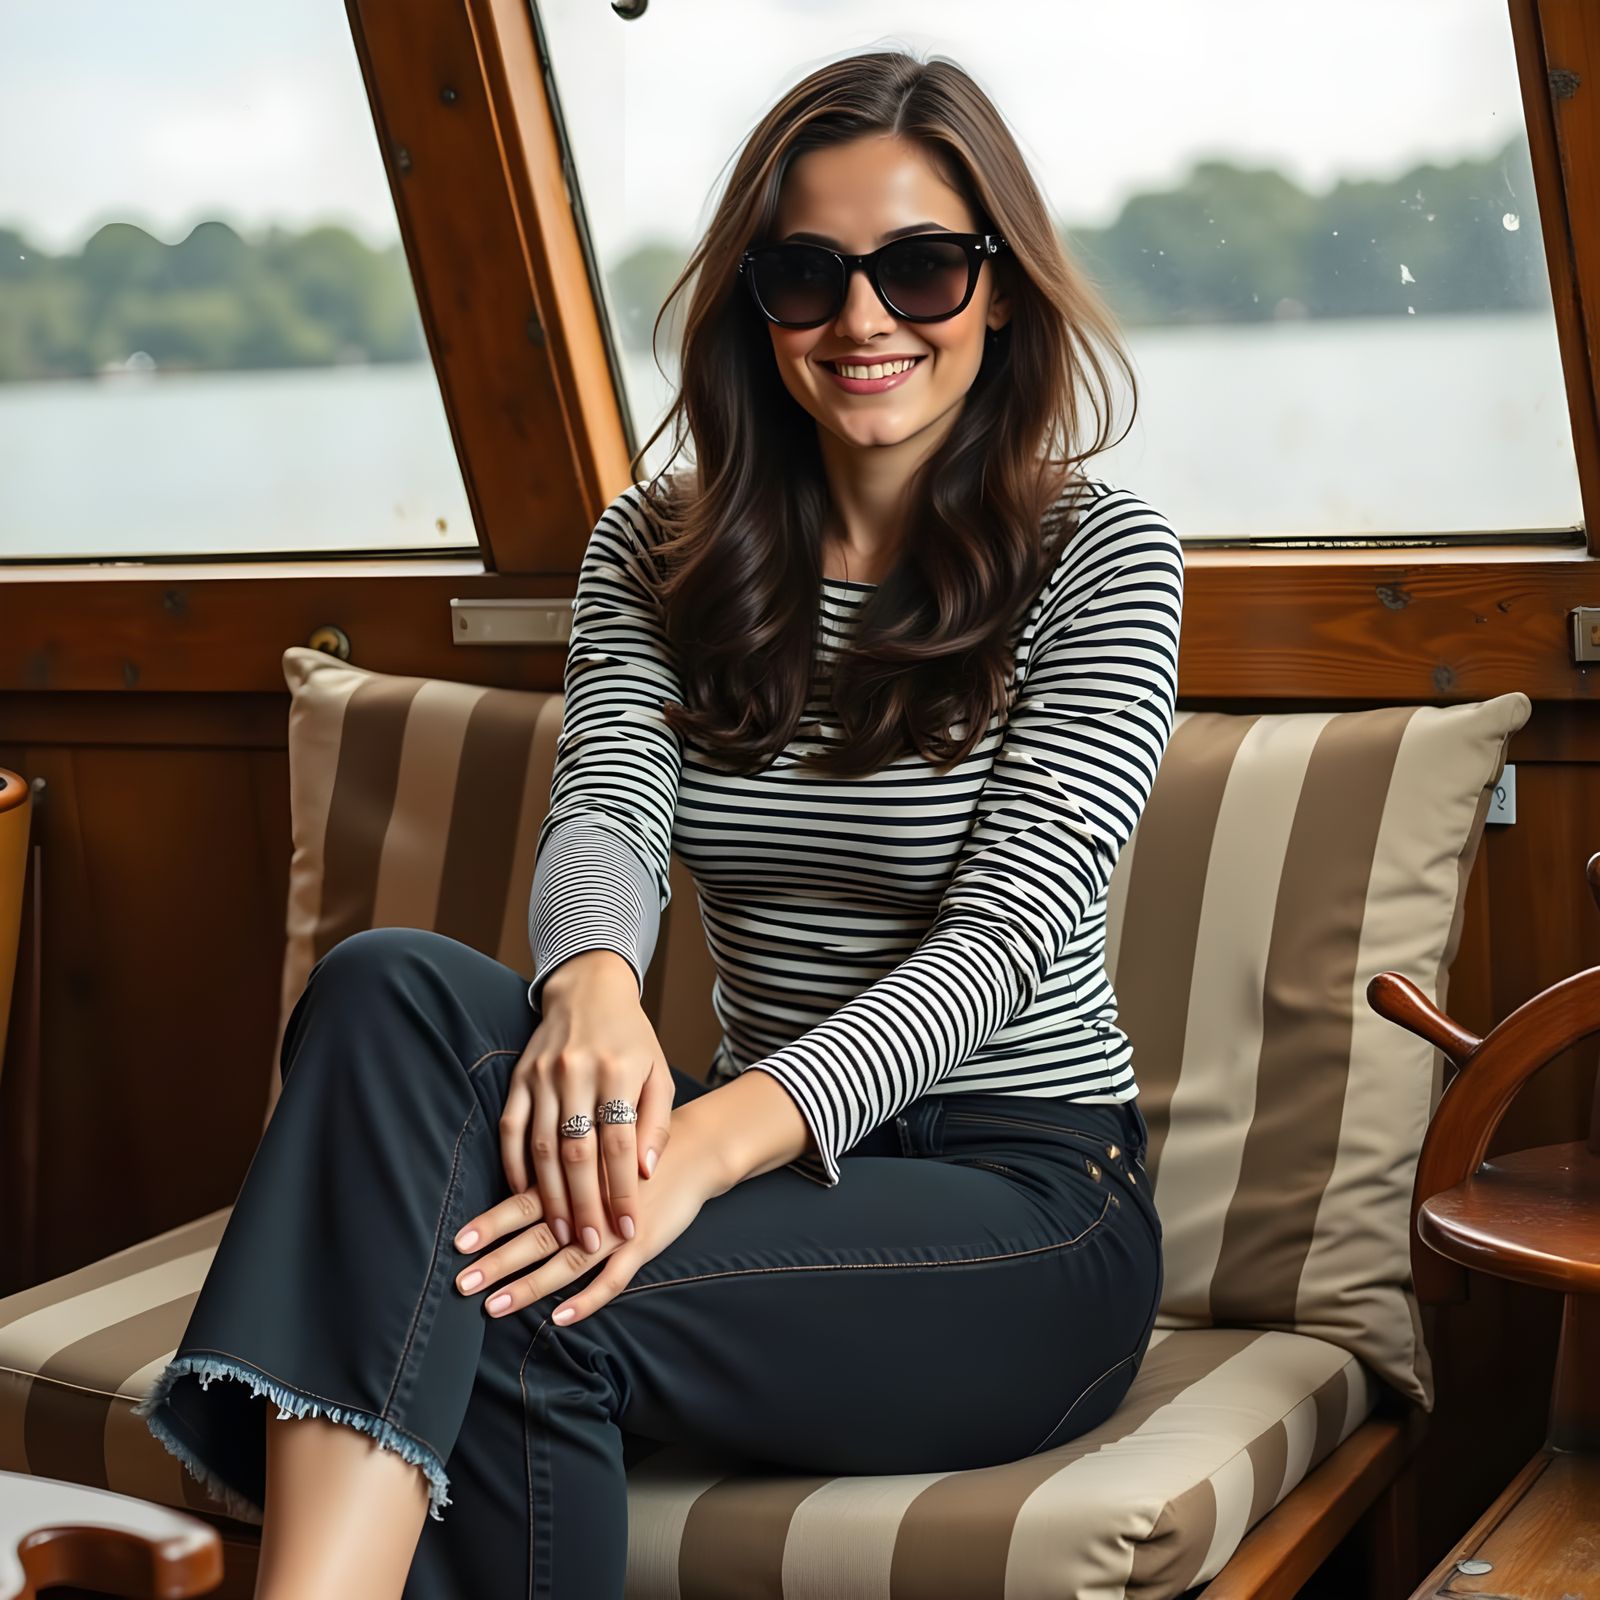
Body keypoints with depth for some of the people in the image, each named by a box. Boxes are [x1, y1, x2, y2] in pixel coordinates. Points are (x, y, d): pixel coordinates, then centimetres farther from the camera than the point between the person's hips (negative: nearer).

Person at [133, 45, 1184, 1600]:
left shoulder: (1100, 556, -4)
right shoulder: (656, 548, 9)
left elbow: (1008, 923, -17)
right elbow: (603, 814, -8)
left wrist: (725, 1136, -33)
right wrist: (593, 980, -34)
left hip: (1026, 1194, -4)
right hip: (769, 1155, 4)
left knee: (515, 1313, -32)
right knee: (392, 984, -26)